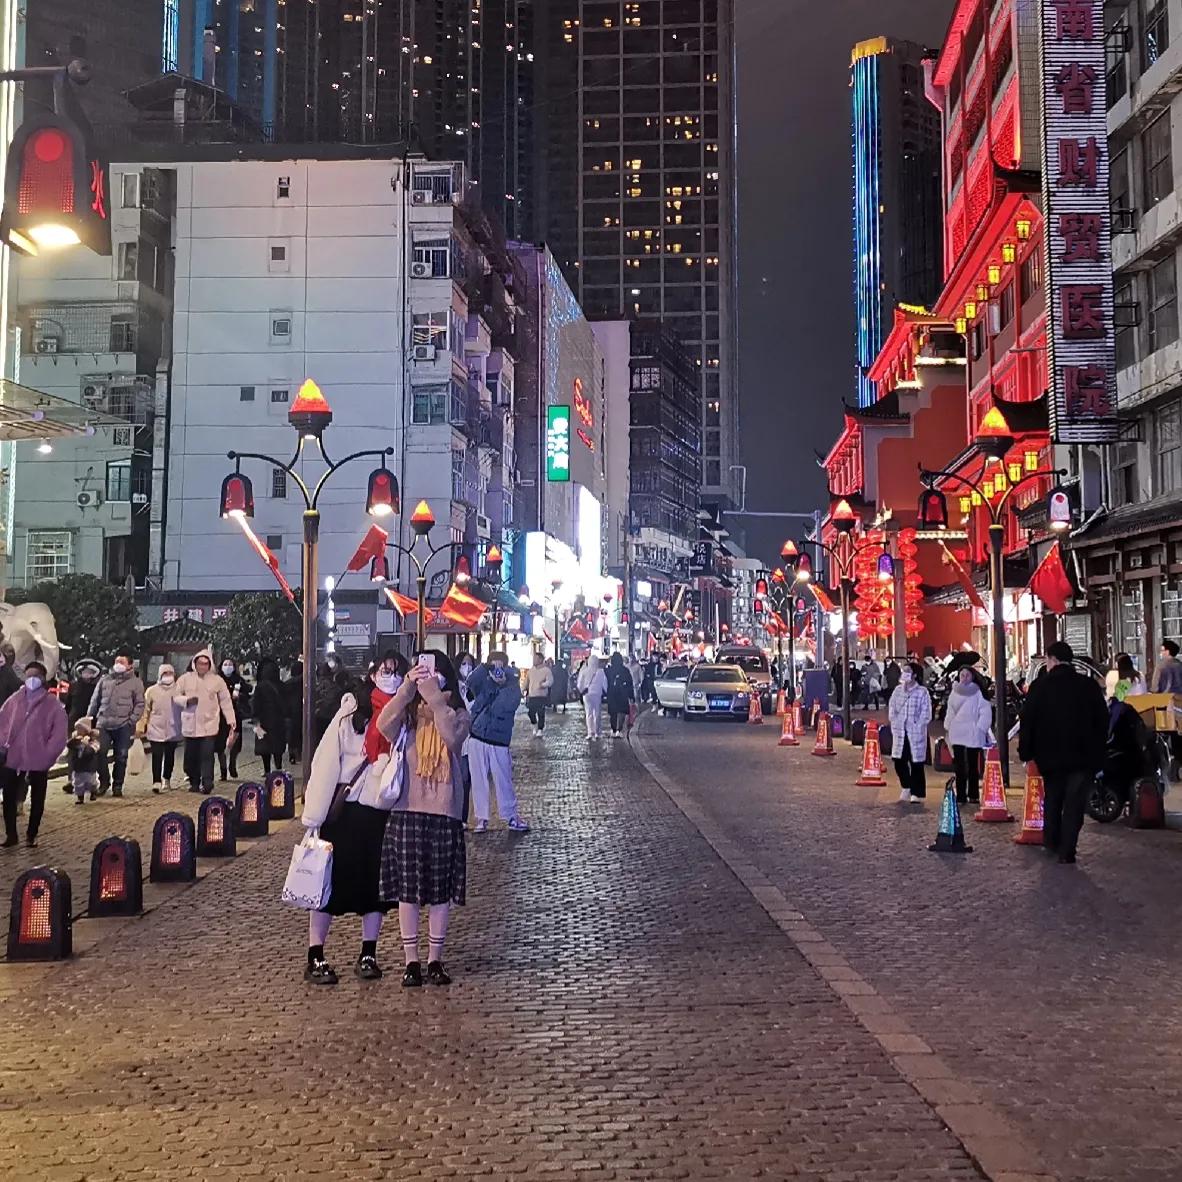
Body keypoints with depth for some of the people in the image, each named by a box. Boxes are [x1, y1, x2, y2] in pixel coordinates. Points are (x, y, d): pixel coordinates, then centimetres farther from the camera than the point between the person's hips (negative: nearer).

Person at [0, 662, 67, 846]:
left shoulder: (53, 704, -5)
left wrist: (47, 755, -12)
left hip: (38, 761, -2)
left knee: (37, 800, 9)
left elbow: (60, 734, -7)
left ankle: (32, 834, 23)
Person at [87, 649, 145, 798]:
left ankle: (117, 785, 14)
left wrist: (132, 720, -10)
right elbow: (95, 701, 17)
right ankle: (104, 781, 14)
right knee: (99, 753, -4)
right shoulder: (104, 680, 13)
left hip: (123, 726, -2)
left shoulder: (136, 683, 4)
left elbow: (140, 704, 1)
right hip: (103, 724, 2)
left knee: (121, 757, 3)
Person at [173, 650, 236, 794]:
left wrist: (231, 721, 2)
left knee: (207, 754, -13)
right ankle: (194, 782, 22)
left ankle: (207, 783, -15)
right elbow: (175, 696, 7)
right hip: (190, 725, 2)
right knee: (191, 756, 8)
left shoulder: (217, 680, 3)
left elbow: (226, 701, 6)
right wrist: (187, 700, -14)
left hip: (209, 725, -2)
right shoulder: (186, 679, 4)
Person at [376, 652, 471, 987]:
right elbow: (383, 726, -20)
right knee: (407, 890, 3)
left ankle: (435, 959, 18)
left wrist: (436, 698, -27)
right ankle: (411, 961, 14)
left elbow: (452, 737, -21)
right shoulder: (407, 715, 2)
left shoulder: (458, 715, 1)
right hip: (406, 812, 0)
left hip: (444, 813, 0)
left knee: (441, 890, 6)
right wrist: (407, 688, -29)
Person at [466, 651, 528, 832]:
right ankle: (482, 817, 13)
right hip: (477, 739, 2)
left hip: (499, 742, -1)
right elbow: (471, 682, -15)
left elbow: (506, 707, -15)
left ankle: (511, 816, 13)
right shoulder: (483, 683, 5)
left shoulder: (512, 688, 2)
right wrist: (486, 667, -25)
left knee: (504, 780, 2)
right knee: (479, 780, 5)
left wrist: (503, 684, -14)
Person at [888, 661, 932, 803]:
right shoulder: (898, 690, 9)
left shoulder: (922, 692, -7)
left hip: (916, 734, -5)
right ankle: (906, 787, 28)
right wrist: (894, 723, 5)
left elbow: (926, 714, -7)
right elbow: (892, 707, 15)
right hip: (900, 733, 5)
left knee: (916, 764, 1)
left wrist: (917, 726, -11)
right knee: (899, 762, 6)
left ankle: (916, 794, 11)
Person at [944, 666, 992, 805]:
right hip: (957, 734, 4)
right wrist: (949, 726, 10)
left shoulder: (977, 693, -3)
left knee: (973, 766, 3)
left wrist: (980, 728, -8)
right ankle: (961, 795, 4)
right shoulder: (954, 693, 10)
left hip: (973, 735, -3)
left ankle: (973, 795, 8)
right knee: (959, 766, 2)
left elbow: (986, 711, -5)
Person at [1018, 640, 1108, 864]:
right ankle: (1066, 851, -7)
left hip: (1051, 755, 0)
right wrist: (1098, 751, 14)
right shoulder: (1089, 685, 1)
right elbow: (1102, 721, 6)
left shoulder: (1040, 686, -4)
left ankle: (1051, 841, 26)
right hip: (1083, 757, 0)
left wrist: (1025, 751, 5)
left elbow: (1027, 722, -4)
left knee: (1052, 799, 19)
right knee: (1074, 803, -1)